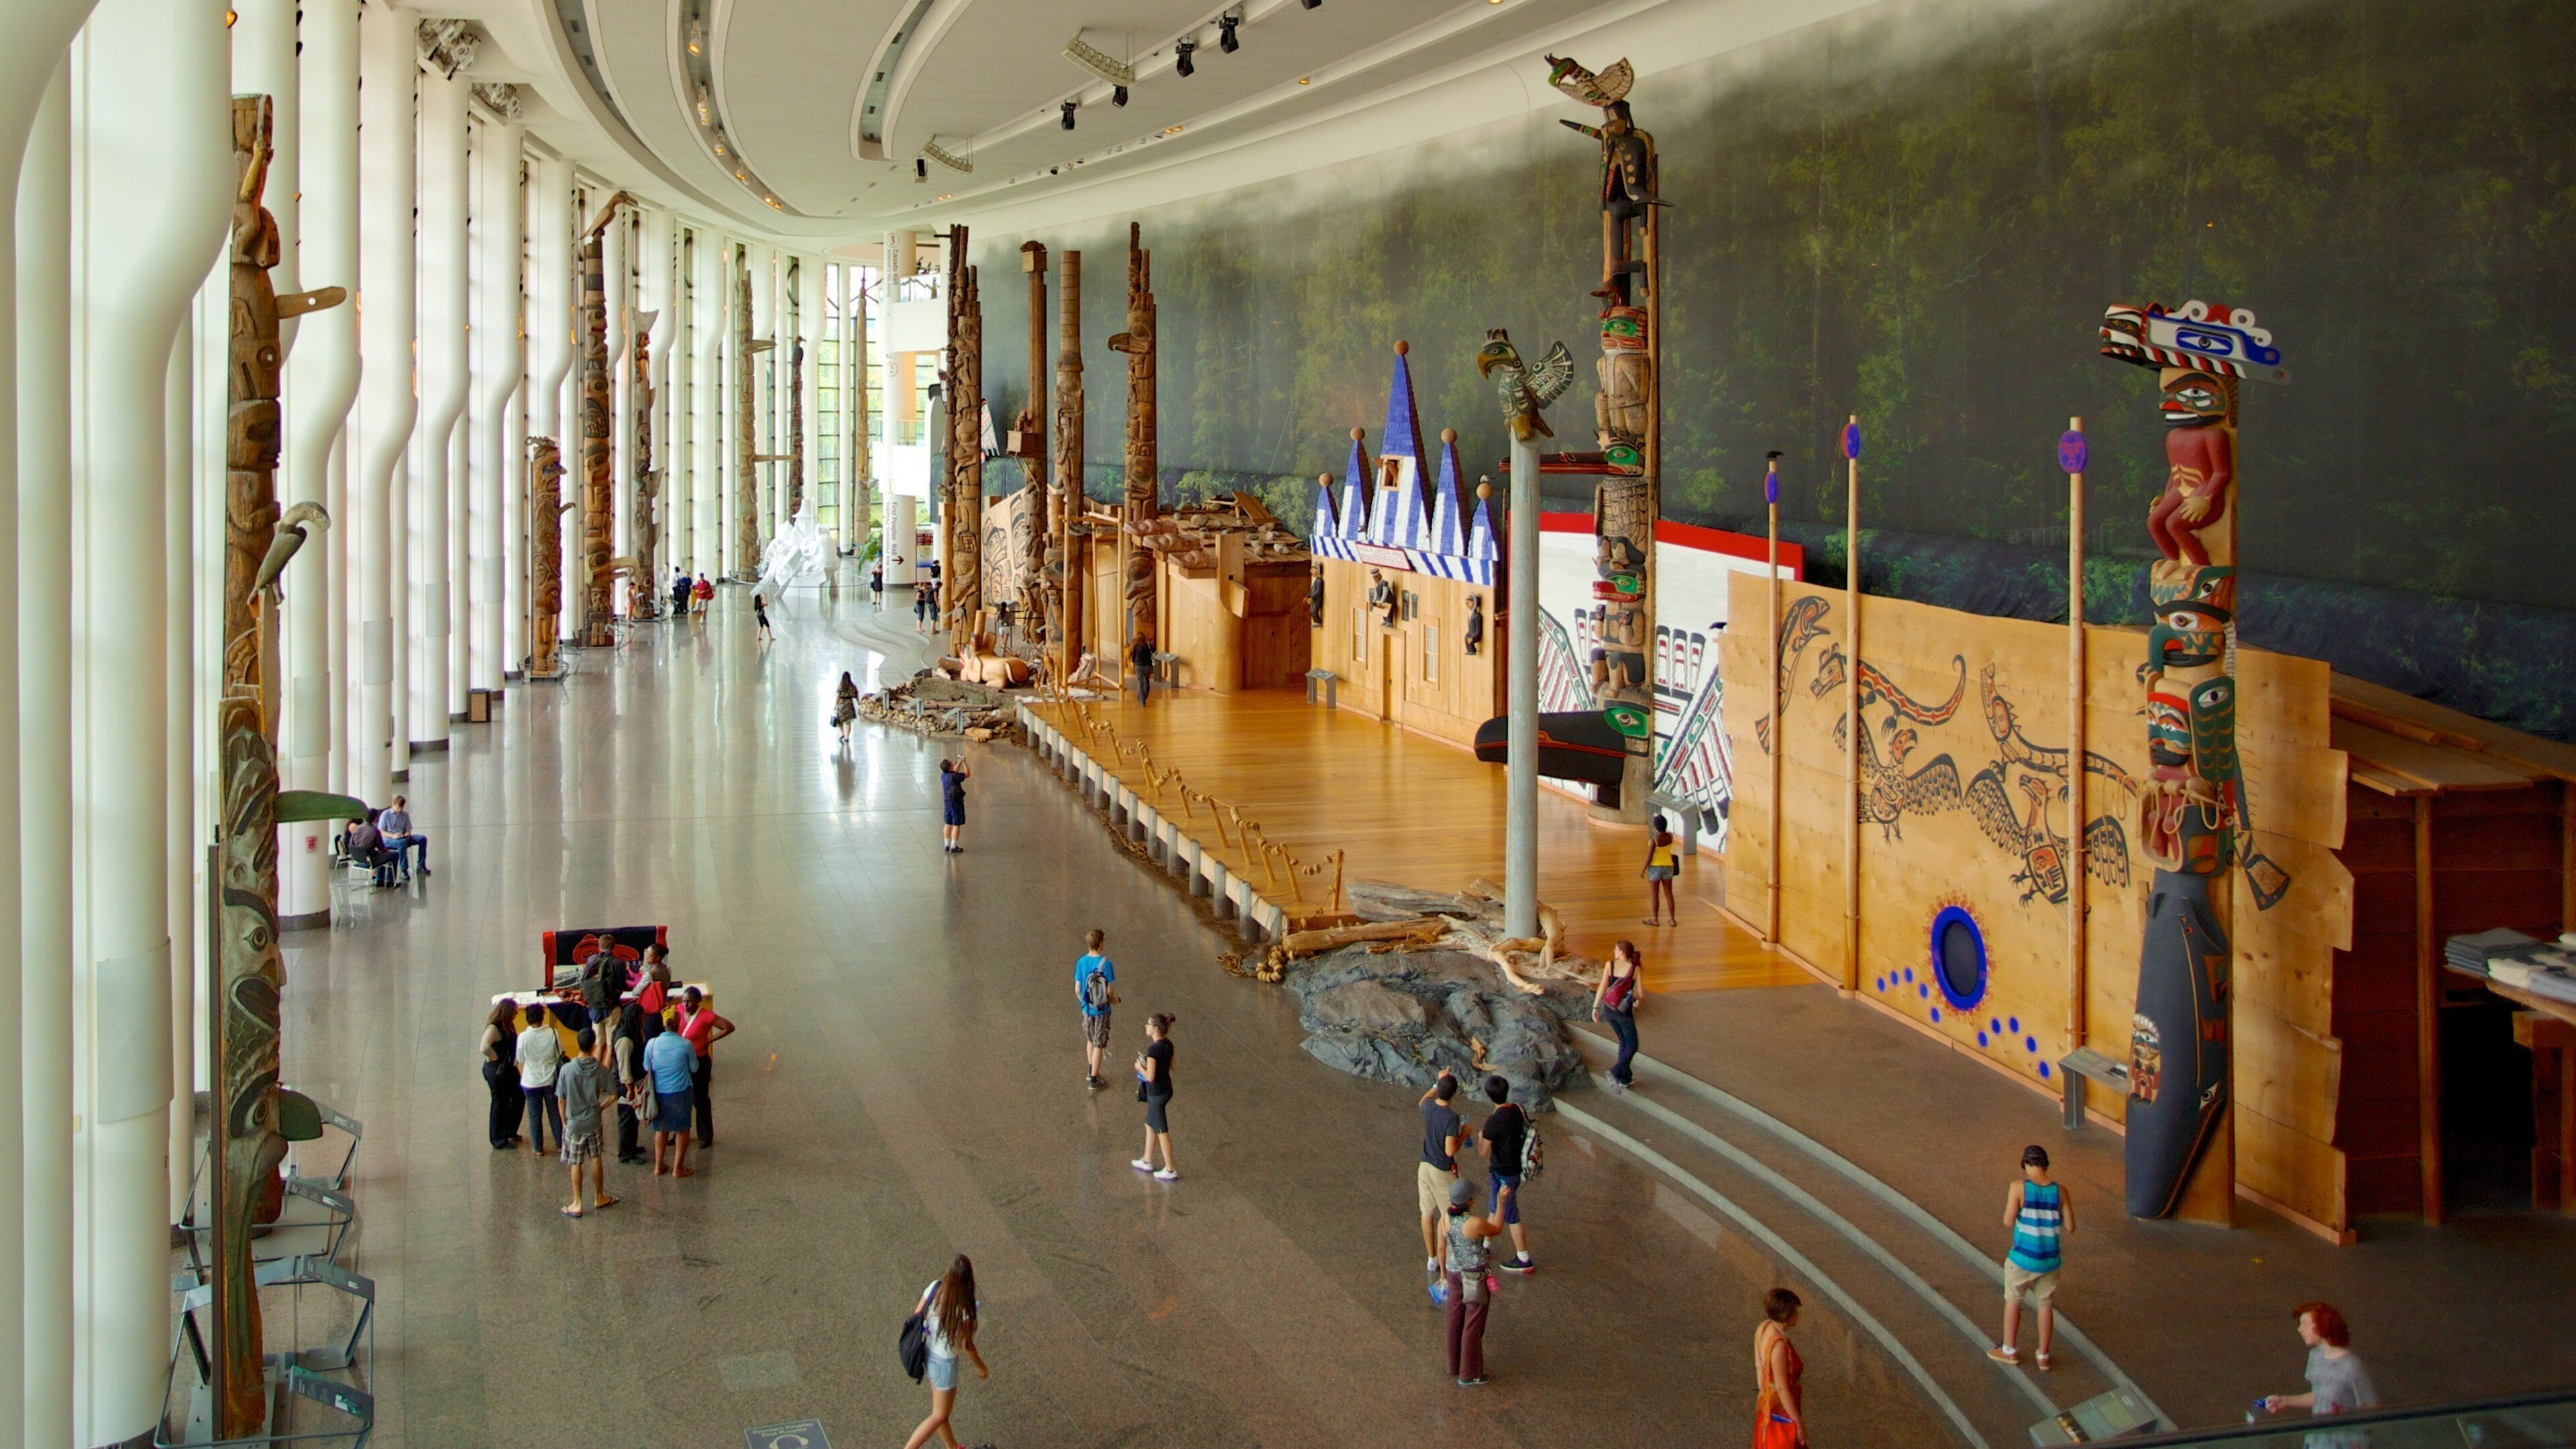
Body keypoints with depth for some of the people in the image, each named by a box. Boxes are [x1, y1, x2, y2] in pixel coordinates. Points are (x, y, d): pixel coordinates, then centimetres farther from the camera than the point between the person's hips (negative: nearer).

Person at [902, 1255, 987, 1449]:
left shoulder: (934, 1288, -18)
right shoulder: (964, 1310, -32)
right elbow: (966, 1344, -18)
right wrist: (981, 1367, 1)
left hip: (928, 1352, 7)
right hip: (944, 1363, -7)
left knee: (939, 1408, 27)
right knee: (940, 1415, 14)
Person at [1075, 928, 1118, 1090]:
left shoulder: (1081, 963, -8)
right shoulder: (1105, 964, -21)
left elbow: (1077, 989, -1)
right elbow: (1110, 991, -16)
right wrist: (1114, 1001, 6)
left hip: (1087, 1009, 4)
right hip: (1102, 1010, -4)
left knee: (1090, 1040, 24)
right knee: (1099, 1045, 7)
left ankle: (1091, 1072, 36)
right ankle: (1094, 1080, 14)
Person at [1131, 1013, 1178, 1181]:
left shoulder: (1153, 1049, -28)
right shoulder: (1168, 1044, -2)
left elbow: (1150, 1077, -26)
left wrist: (1140, 1067, -7)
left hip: (1157, 1094, -8)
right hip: (1166, 1088, 8)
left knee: (1161, 1132, 6)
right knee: (1150, 1125, 24)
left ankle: (1170, 1171, 17)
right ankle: (1147, 1162, 38)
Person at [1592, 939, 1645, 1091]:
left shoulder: (1610, 965, -6)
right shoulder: (1635, 969, -9)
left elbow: (1602, 987, -9)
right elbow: (1641, 994, -6)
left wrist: (1595, 1007, -2)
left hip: (1608, 1010, 4)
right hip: (1624, 1011, -4)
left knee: (1623, 1041, 22)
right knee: (1632, 1045, 10)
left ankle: (1626, 1078, 26)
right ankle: (1616, 1072, -14)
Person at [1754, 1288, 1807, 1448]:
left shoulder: (1764, 1328, -7)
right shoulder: (1779, 1344, -32)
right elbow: (1782, 1389, -27)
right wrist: (1798, 1423, -18)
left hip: (1767, 1401, 8)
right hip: (1782, 1410, -8)